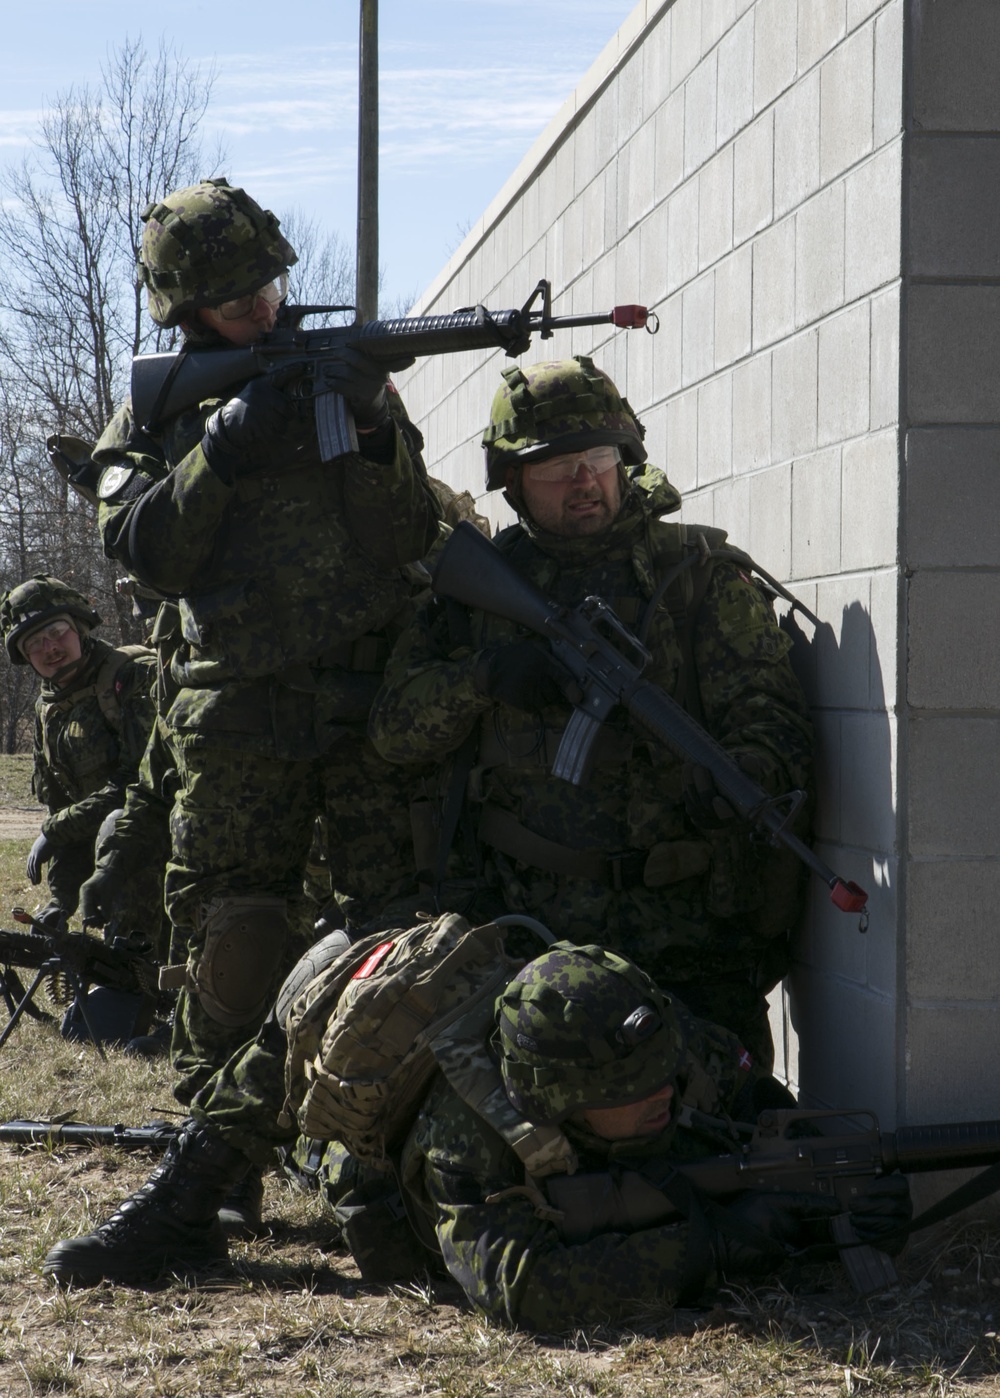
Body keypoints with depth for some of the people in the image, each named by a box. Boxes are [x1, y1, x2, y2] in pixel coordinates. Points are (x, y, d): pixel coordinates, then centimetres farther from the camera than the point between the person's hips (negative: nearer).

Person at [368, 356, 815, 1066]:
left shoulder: (700, 572, 4)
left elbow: (769, 710, -6)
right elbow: (395, 725, 10)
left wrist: (749, 771, -30)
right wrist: (480, 677, -10)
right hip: (525, 926, 2)